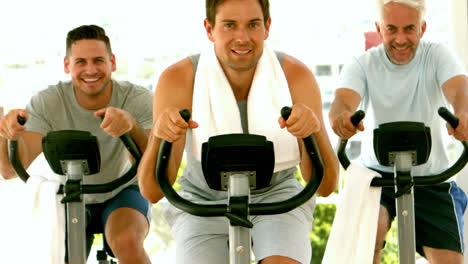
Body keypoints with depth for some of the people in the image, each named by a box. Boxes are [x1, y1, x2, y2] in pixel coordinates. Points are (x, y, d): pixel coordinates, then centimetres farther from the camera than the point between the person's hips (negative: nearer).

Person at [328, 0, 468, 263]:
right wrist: (341, 116, -51)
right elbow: (344, 99, -25)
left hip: (431, 176, 1)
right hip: (378, 173, -1)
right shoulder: (363, 64, -5)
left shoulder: (437, 55, -5)